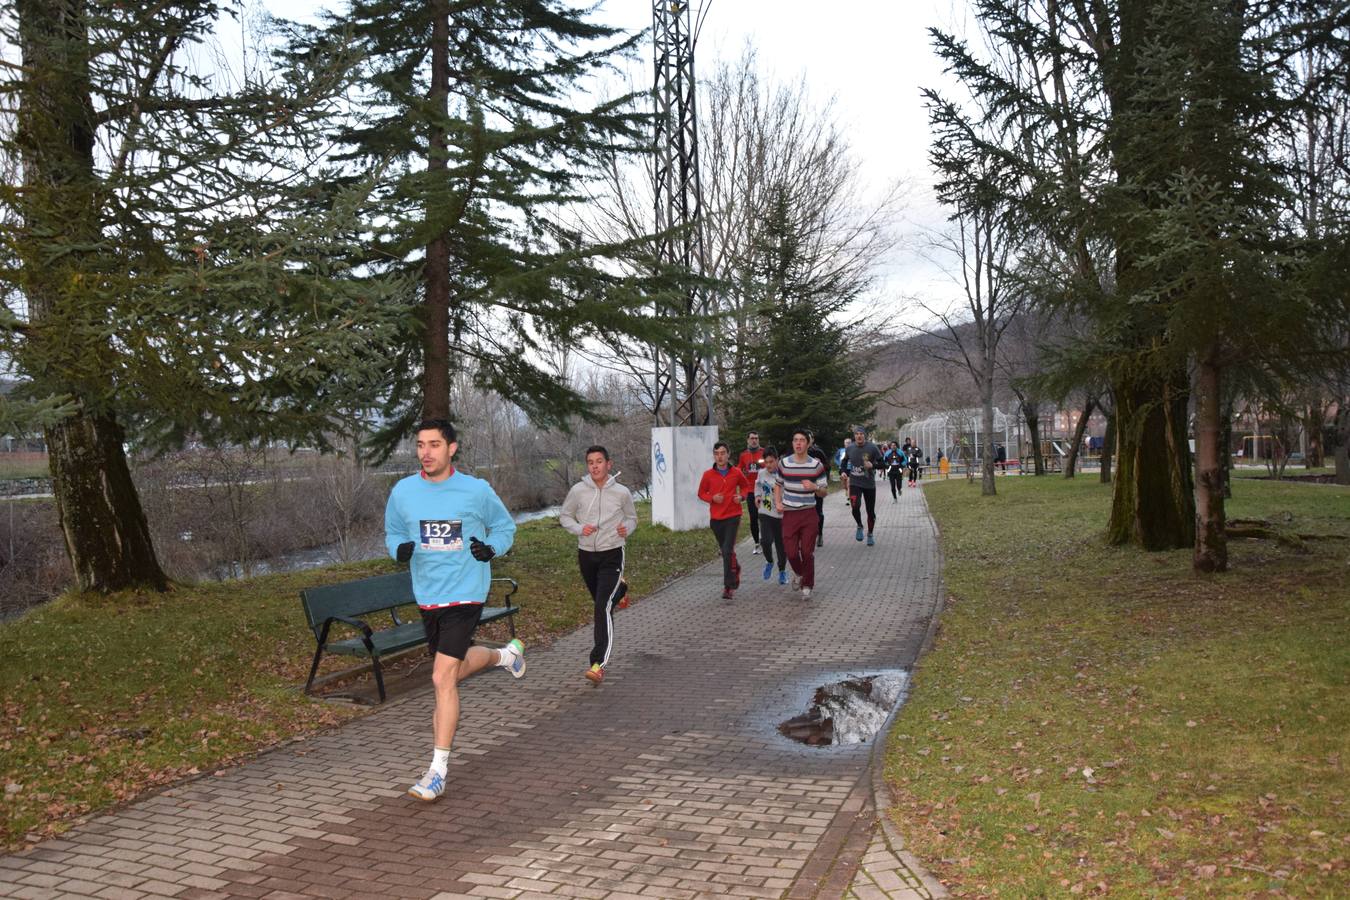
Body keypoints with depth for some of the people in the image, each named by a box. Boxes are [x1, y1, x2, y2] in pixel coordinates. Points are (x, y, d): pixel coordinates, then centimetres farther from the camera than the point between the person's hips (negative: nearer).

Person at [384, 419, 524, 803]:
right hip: (427, 596, 5)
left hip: (464, 595, -5)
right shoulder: (403, 491, -1)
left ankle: (438, 771, -2)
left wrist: (491, 548, -12)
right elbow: (393, 531, 15)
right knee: (455, 668, 22)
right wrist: (400, 549, -8)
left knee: (442, 679, -13)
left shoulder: (477, 490, -8)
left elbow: (504, 526, 8)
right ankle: (506, 655, 55)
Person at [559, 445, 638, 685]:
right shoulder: (578, 491, -4)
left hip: (612, 554, -3)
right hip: (586, 554, 3)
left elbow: (632, 518, 12)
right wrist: (579, 529, -11)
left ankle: (599, 663, -19)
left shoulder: (622, 492, -5)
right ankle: (619, 590, 61)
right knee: (600, 601, 22)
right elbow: (564, 516, 8)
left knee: (603, 607, -17)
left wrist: (627, 529, -11)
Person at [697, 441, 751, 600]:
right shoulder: (708, 475, -3)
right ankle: (736, 568, 46)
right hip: (716, 518, 2)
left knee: (728, 551, -14)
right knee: (725, 550, 16)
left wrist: (741, 496, -5)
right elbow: (701, 493, 8)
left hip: (733, 516, -2)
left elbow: (746, 486, 15)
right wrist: (712, 498, -12)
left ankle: (729, 586, -9)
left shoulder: (736, 473, -3)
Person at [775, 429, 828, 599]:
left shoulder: (816, 465, -5)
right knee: (791, 552, 1)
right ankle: (799, 573, 33)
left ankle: (807, 586, 18)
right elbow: (778, 484, 16)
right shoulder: (783, 463, 0)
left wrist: (814, 487, -21)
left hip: (809, 514, -1)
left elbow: (823, 493, 1)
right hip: (789, 514, 1)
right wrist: (778, 503, 1)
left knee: (807, 552, 1)